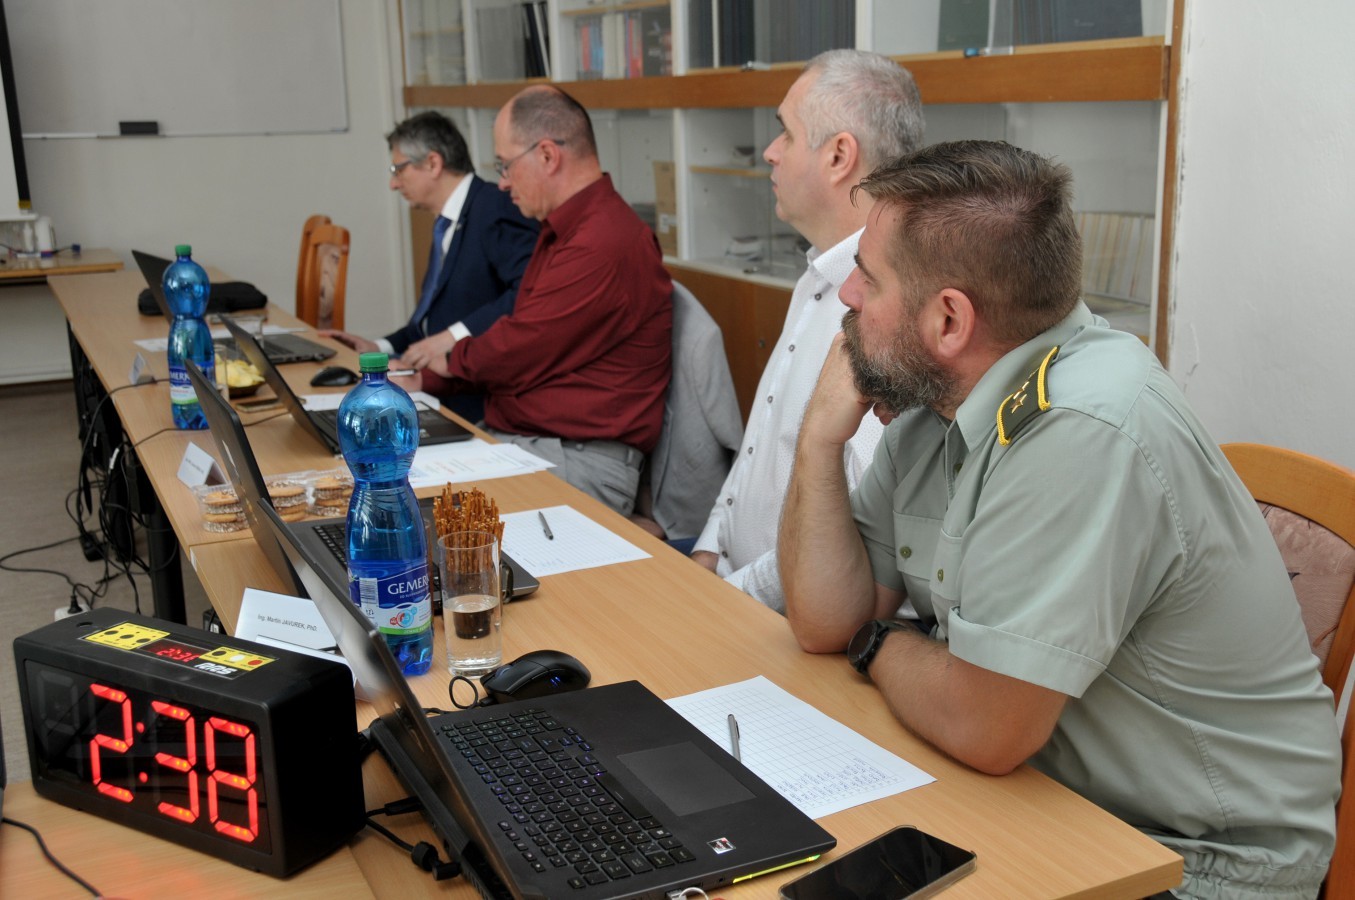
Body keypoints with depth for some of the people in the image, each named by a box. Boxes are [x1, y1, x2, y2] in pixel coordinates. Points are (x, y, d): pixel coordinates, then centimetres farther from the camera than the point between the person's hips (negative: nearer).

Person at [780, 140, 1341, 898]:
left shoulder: (1082, 432, -29)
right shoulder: (932, 397, -1)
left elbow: (982, 731, -26)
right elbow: (827, 622, 0)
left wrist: (880, 644, -7)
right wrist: (824, 433, -10)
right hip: (1044, 799, 7)